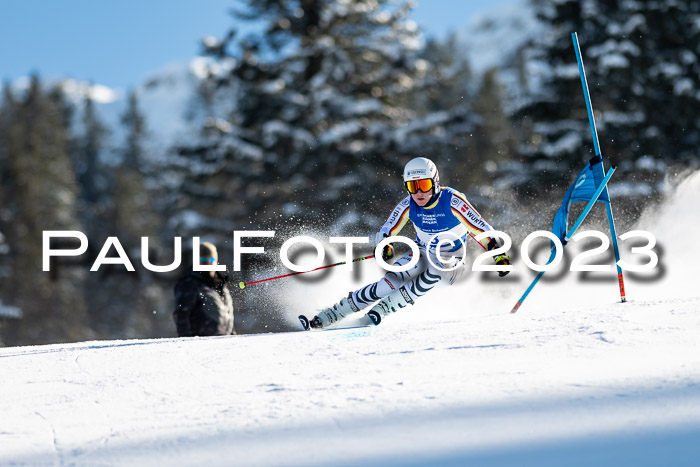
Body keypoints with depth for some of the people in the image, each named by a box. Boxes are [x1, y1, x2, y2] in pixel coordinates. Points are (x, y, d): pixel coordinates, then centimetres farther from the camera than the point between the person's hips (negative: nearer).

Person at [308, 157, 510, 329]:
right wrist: (385, 245, -29)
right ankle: (333, 313, -17)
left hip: (450, 260, -2)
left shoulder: (452, 201, -23)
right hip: (422, 253, 3)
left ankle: (382, 309, -27)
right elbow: (387, 231, -6)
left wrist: (499, 255, -32)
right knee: (391, 281, -22)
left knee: (435, 271, -36)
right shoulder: (408, 205, -12)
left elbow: (481, 228, -21)